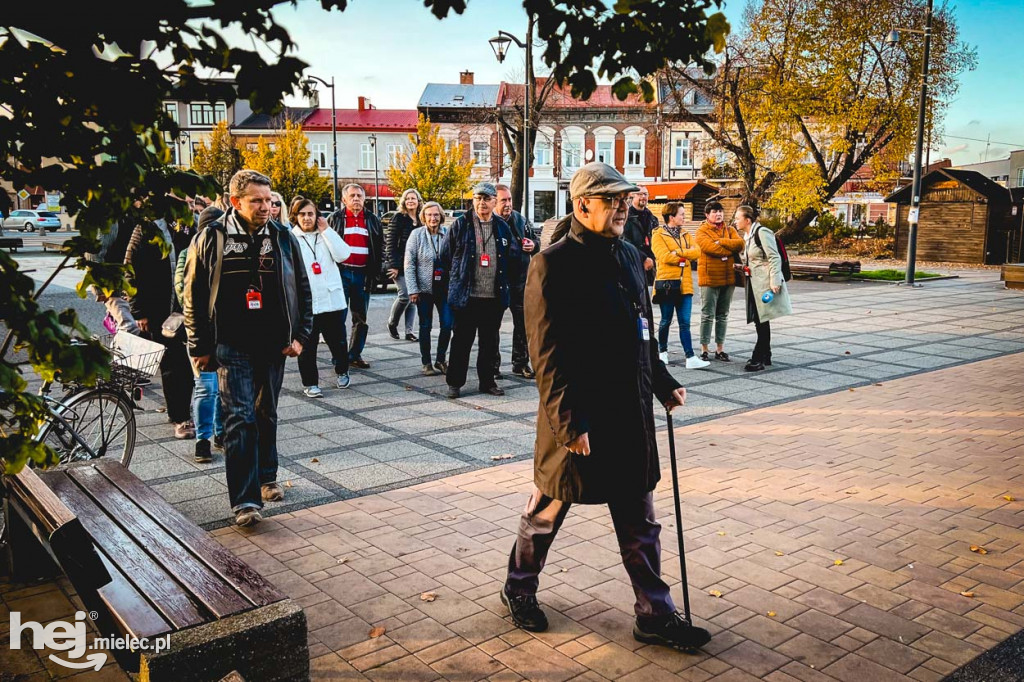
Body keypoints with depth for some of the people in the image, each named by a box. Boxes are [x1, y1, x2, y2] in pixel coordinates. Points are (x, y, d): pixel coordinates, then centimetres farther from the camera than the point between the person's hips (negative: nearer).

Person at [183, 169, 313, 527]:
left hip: (274, 346, 3)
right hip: (232, 347, -3)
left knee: (266, 415, 15)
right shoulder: (212, 238, -3)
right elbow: (193, 296, 1)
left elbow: (302, 291, 10)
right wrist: (200, 347, 0)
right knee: (240, 419, -8)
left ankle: (266, 478, 33)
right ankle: (245, 501, -6)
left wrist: (299, 336, 2)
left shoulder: (283, 238, 4)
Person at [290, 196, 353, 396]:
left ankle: (342, 372, 35)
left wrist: (326, 230, -5)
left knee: (338, 341, 11)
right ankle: (310, 383, 15)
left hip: (332, 299, 3)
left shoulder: (326, 235, 10)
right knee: (307, 345, 2)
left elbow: (343, 255, -7)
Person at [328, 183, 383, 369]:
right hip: (341, 273, -3)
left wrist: (375, 270, 4)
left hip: (363, 274, 3)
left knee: (360, 318, 8)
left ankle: (355, 355, 17)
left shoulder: (372, 220, 10)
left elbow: (380, 247, 14)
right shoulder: (335, 218, 4)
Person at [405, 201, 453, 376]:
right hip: (424, 288, -2)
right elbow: (409, 263, -5)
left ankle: (440, 360, 15)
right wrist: (412, 289, -11)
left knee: (447, 324, -2)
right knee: (425, 326, 7)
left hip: (444, 288, 2)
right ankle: (426, 363, 18)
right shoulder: (417, 234, -4)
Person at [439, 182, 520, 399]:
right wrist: (457, 278, 9)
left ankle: (487, 381, 21)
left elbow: (513, 257, 16)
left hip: (495, 296, 3)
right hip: (466, 296, -3)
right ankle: (454, 382, 14)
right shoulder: (460, 225, -1)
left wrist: (505, 281, 12)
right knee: (462, 340, 4)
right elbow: (445, 256, 4)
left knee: (490, 342, 10)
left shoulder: (502, 227, 8)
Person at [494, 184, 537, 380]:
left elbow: (534, 238, 20)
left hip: (520, 281, 5)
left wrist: (533, 244, -1)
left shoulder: (520, 220, 6)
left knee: (523, 323, 10)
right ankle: (493, 365, 16)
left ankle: (521, 363, 22)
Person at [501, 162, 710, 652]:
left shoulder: (631, 256, 9)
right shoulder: (553, 263, -15)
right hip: (576, 421, -6)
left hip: (630, 417, 7)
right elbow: (547, 353, -18)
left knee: (639, 522, 14)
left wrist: (663, 385, 14)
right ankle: (518, 589, 37)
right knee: (547, 511, 14)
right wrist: (568, 423, -20)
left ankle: (655, 615, 27)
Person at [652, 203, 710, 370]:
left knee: (685, 323, 1)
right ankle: (662, 351, 26)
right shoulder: (658, 235, -3)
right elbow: (664, 256, -17)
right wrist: (686, 256, -7)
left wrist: (677, 253, -12)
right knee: (666, 321, 7)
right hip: (667, 282, -5)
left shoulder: (685, 235, 16)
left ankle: (690, 358, -4)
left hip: (685, 284, 5)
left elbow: (697, 252, 1)